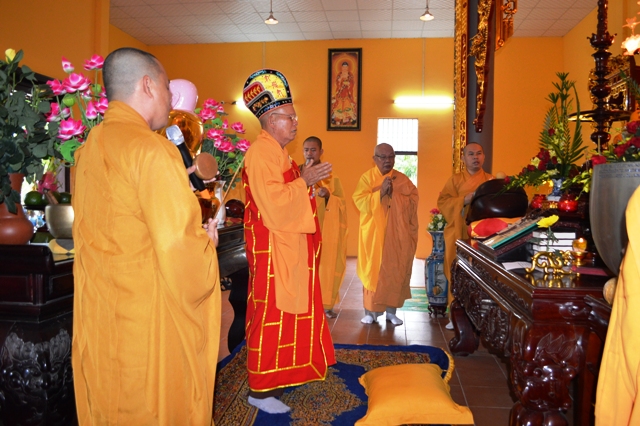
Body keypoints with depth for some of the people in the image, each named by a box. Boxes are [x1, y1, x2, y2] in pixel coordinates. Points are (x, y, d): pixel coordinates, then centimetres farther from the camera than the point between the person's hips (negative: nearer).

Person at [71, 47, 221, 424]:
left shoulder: (89, 148, 7)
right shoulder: (151, 149, -18)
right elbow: (179, 245, -24)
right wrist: (207, 241, -4)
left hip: (98, 315, 8)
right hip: (151, 319, -8)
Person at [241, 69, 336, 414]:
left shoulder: (275, 151, 16)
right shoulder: (261, 152, -17)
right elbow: (271, 204, -24)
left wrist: (309, 185, 12)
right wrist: (304, 181, -18)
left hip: (287, 246, 10)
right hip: (271, 247, -10)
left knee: (286, 311, 16)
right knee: (271, 315, -3)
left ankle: (277, 373, 30)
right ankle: (261, 388, 9)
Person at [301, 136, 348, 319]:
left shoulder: (331, 177, 9)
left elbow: (341, 204, 7)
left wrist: (328, 196, -13)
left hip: (325, 229, 1)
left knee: (326, 264, 1)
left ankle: (325, 304, 13)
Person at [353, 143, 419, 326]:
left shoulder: (403, 179, 9)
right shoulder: (367, 177, 2)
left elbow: (414, 200, 5)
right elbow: (359, 201, -9)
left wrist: (396, 192, -9)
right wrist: (380, 192, -18)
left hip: (397, 235, 2)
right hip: (374, 234, -2)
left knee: (396, 271, 3)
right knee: (373, 270, -4)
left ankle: (391, 310, 13)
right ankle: (371, 310, 5)